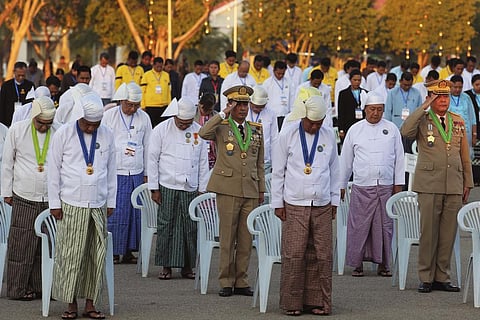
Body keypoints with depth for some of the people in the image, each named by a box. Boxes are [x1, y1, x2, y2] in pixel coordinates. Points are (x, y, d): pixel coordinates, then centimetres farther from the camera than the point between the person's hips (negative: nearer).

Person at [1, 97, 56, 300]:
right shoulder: (17, 131, 0)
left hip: (50, 199, 2)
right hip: (24, 199, -2)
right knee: (21, 245, 0)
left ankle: (40, 286, 13)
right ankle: (18, 289, 7)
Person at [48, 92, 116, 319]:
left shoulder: (107, 135, 8)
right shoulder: (64, 134, -1)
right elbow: (54, 170, 0)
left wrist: (111, 201, 13)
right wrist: (55, 203, -3)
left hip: (98, 205, 3)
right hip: (71, 205, -3)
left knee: (97, 256, 2)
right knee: (70, 255, -5)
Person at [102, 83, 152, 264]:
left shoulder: (144, 118, 9)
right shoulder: (109, 116, 0)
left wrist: (146, 174, 14)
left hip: (136, 174, 3)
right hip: (115, 173, -3)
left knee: (135, 213, 1)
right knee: (114, 213, -7)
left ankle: (128, 251, 9)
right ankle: (113, 251, 0)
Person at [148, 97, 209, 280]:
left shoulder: (198, 131, 7)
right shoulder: (162, 130, 0)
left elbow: (203, 162, 12)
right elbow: (152, 159, 1)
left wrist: (202, 189, 8)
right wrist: (154, 188, -3)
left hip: (191, 189, 2)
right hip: (167, 188, -2)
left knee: (191, 228, 0)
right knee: (167, 227, -3)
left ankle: (187, 267, 7)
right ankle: (167, 267, 3)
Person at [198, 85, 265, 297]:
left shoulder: (256, 130, 14)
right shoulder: (221, 127, 2)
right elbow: (204, 134, -21)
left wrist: (261, 190, 15)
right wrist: (223, 115, -16)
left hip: (250, 190, 4)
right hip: (228, 189, -4)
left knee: (246, 239, 4)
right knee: (227, 237, -2)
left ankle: (241, 281, 10)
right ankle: (226, 282, 4)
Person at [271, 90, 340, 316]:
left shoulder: (329, 136, 8)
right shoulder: (288, 135, -1)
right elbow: (277, 171, 3)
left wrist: (334, 200, 15)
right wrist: (277, 203, 1)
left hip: (322, 206, 3)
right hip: (294, 206, -3)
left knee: (321, 255, 0)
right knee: (294, 255, -7)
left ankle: (318, 302, 6)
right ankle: (292, 303, 0)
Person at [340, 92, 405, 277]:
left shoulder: (392, 129, 8)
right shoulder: (355, 130, 7)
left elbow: (399, 157, 11)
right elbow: (345, 160, 12)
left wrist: (398, 184, 5)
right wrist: (341, 186, 12)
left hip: (386, 186, 1)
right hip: (361, 187, -1)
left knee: (384, 225, 1)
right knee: (359, 225, -4)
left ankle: (383, 264, 8)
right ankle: (357, 263, 3)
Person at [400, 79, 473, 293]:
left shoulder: (458, 122, 13)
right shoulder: (422, 120, 1)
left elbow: (465, 155, 17)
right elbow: (405, 131, -21)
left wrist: (467, 183, 14)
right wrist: (423, 108, -17)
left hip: (454, 187, 4)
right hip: (429, 185, -4)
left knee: (448, 233, 5)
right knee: (428, 232, -2)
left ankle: (442, 277, 12)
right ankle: (426, 278, 6)